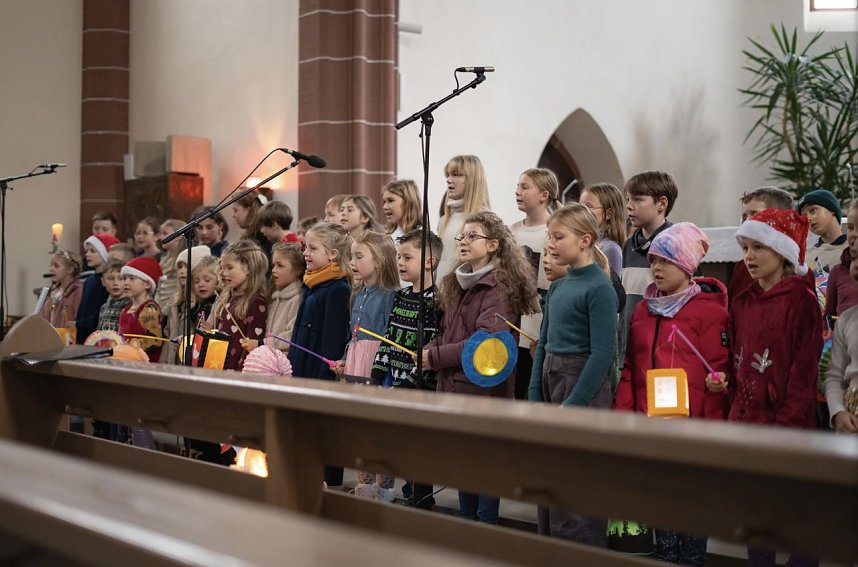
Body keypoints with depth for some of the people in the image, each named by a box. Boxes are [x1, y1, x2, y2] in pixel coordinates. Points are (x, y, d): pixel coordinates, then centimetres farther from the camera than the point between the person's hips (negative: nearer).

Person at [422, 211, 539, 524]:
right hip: (455, 387, 8)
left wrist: (435, 357, -16)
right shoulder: (458, 285, 15)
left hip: (484, 389, -8)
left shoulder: (500, 287, -12)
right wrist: (428, 348, -4)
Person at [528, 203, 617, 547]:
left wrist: (571, 406, -18)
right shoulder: (557, 288, 11)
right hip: (551, 383, 8)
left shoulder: (599, 289, -13)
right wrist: (535, 397, 7)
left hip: (584, 389, -8)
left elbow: (602, 354, -17)